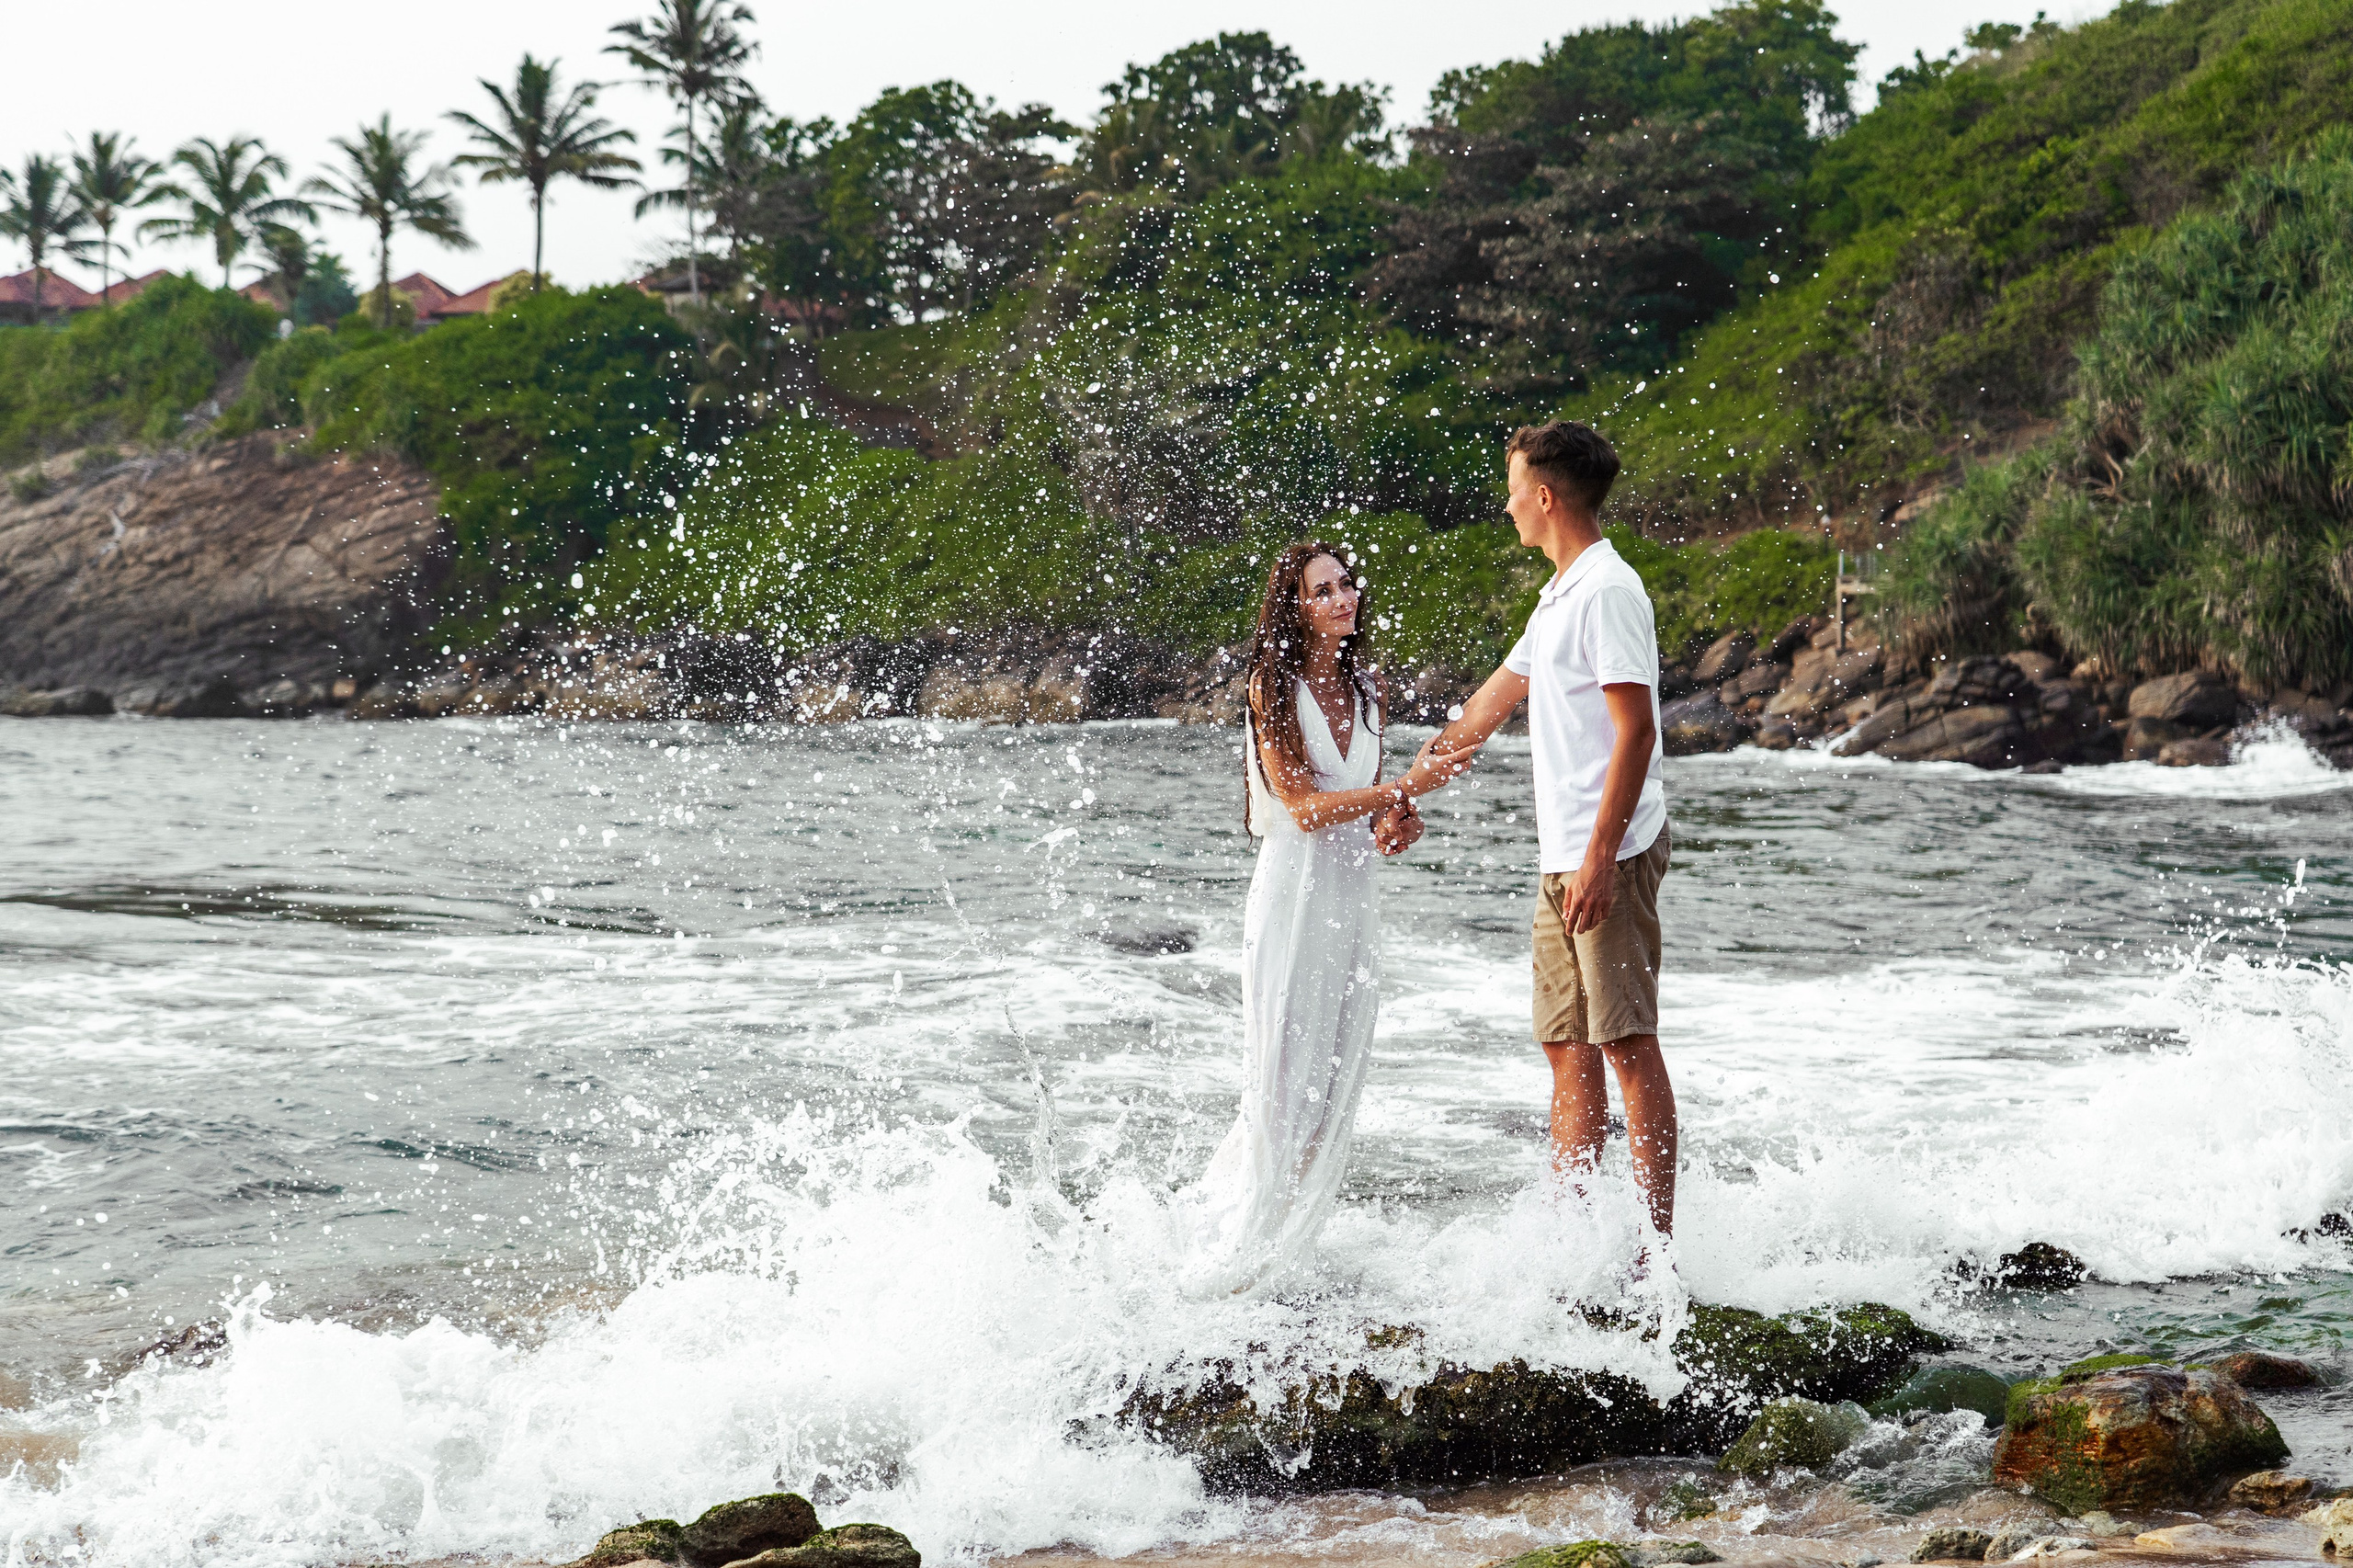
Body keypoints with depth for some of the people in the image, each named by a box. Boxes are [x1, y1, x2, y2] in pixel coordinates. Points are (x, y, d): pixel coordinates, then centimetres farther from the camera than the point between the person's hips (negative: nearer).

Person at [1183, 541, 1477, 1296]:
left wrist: (1390, 825, -3)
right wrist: (1406, 789, -22)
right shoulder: (1274, 686, -9)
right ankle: (1228, 1265, 8)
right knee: (1284, 1087, -4)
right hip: (1294, 894, -6)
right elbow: (1304, 805, -16)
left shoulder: (1367, 688, 10)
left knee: (1337, 1082, 8)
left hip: (1354, 900, 6)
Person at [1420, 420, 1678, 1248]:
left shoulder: (1607, 591, -13)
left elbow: (1636, 730, -19)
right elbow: (1499, 694, 29)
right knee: (1569, 1048, 10)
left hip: (1610, 857, -10)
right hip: (1560, 859, 10)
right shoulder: (1558, 596, 18)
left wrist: (1602, 856, -23)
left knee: (1628, 1043, -10)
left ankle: (1654, 1247, -9)